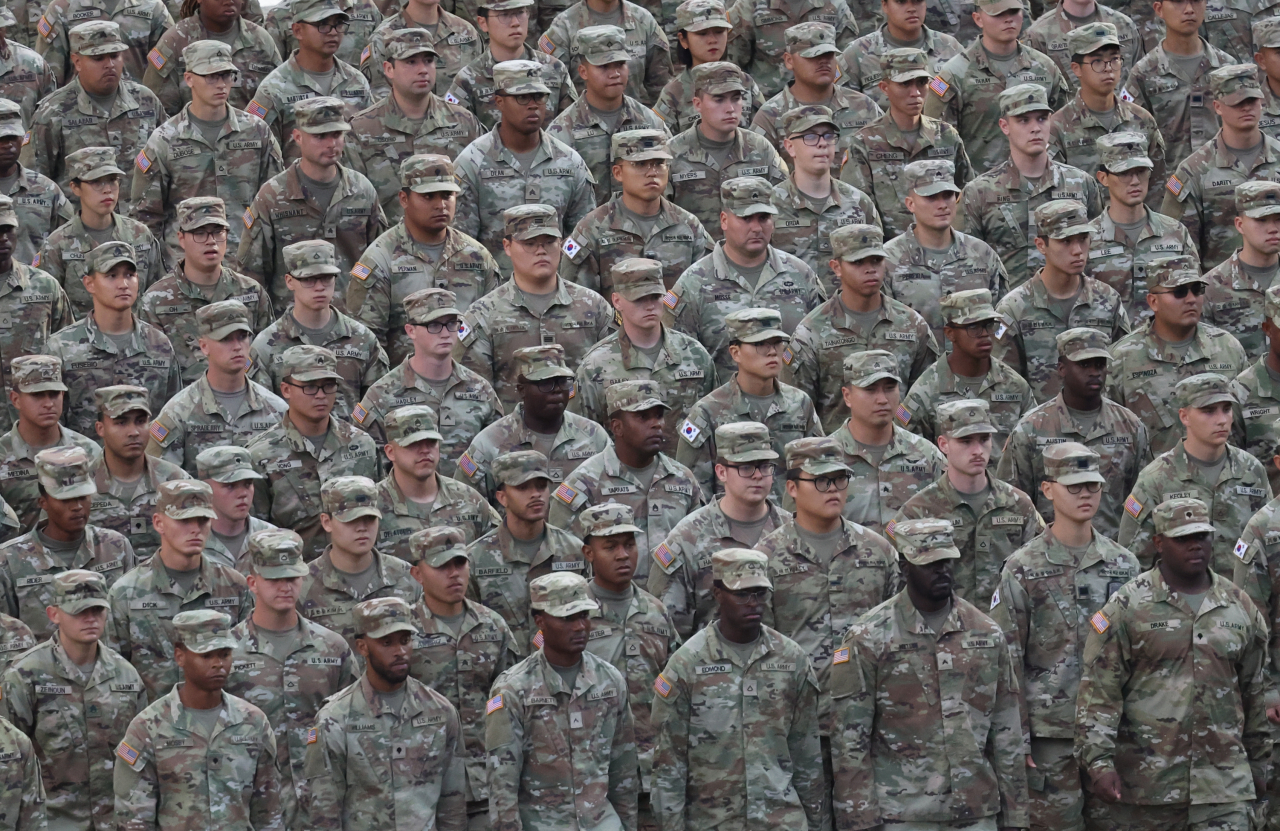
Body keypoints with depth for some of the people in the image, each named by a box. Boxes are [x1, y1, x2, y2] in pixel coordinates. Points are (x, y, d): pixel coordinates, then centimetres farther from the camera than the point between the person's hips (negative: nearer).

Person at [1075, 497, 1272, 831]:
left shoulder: (1239, 607, 11)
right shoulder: (1128, 606, -1)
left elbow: (1256, 691, 19)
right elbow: (1098, 689, -6)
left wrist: (1258, 763, 19)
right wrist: (1099, 761, -14)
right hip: (1143, 778, -2)